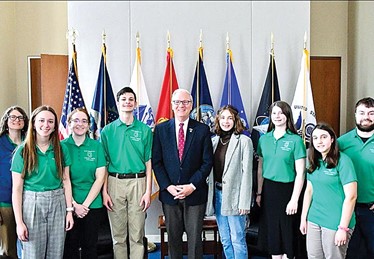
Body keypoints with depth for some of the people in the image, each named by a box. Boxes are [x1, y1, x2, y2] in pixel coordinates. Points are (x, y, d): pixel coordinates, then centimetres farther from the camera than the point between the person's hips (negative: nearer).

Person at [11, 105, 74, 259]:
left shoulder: (61, 149, 4)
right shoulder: (23, 151, -4)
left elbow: (66, 181, 7)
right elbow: (17, 189, -4)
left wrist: (69, 210, 2)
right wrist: (19, 222, -8)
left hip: (58, 202, 2)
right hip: (32, 203, -2)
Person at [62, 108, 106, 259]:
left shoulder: (96, 146, 2)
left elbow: (100, 178, -2)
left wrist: (85, 204, -10)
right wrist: (74, 205, -12)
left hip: (92, 204, 1)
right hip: (69, 205, -1)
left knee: (90, 246, 10)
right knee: (70, 246, 9)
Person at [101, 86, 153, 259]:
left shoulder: (145, 130, 3)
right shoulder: (107, 131, 5)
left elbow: (148, 162, 3)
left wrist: (148, 191, -3)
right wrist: (104, 191, -3)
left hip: (138, 182, -1)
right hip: (115, 182, 1)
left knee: (137, 235, 5)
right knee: (118, 235, 10)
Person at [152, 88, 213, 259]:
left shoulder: (202, 130, 1)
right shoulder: (161, 129, 4)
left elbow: (207, 162, -1)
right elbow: (156, 161, 2)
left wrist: (192, 186, -11)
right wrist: (168, 186, -9)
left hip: (195, 193, -1)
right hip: (169, 192, 1)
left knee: (195, 237, 6)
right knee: (173, 237, 11)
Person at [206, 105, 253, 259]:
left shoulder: (244, 141, -6)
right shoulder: (214, 141, 9)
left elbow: (246, 172, -10)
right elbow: (210, 170, 11)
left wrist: (244, 202, -14)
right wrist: (211, 194, 4)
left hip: (234, 195, -5)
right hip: (217, 193, 6)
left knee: (237, 239, 1)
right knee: (225, 239, 14)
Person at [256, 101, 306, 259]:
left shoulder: (295, 140, -7)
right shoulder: (264, 139, 5)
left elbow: (300, 173, -8)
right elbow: (260, 168, 11)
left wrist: (294, 199, -12)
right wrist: (259, 193, 8)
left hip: (287, 189, -4)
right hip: (268, 189, 4)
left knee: (287, 232, 5)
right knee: (271, 230, 12)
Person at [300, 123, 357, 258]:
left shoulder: (343, 161, -13)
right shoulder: (315, 162, 6)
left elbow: (351, 197, -16)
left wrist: (343, 228, -16)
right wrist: (303, 218, 11)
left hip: (335, 223, -6)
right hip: (314, 221, 6)